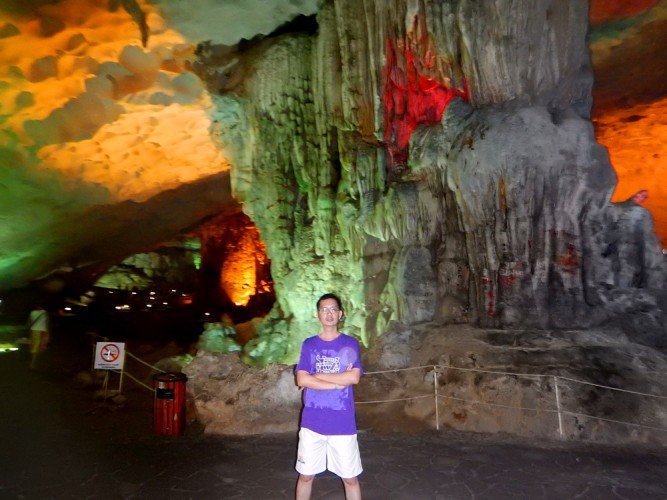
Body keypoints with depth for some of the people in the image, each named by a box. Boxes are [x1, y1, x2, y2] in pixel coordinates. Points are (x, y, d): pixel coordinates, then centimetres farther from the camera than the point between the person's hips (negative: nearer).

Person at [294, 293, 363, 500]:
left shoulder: (350, 344, 0)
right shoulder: (309, 344, 3)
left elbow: (354, 377, -13)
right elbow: (301, 380, -9)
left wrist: (316, 376, -11)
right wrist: (338, 381, -13)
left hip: (343, 424, -1)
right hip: (312, 422, 1)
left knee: (350, 477, 10)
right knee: (305, 475, 13)